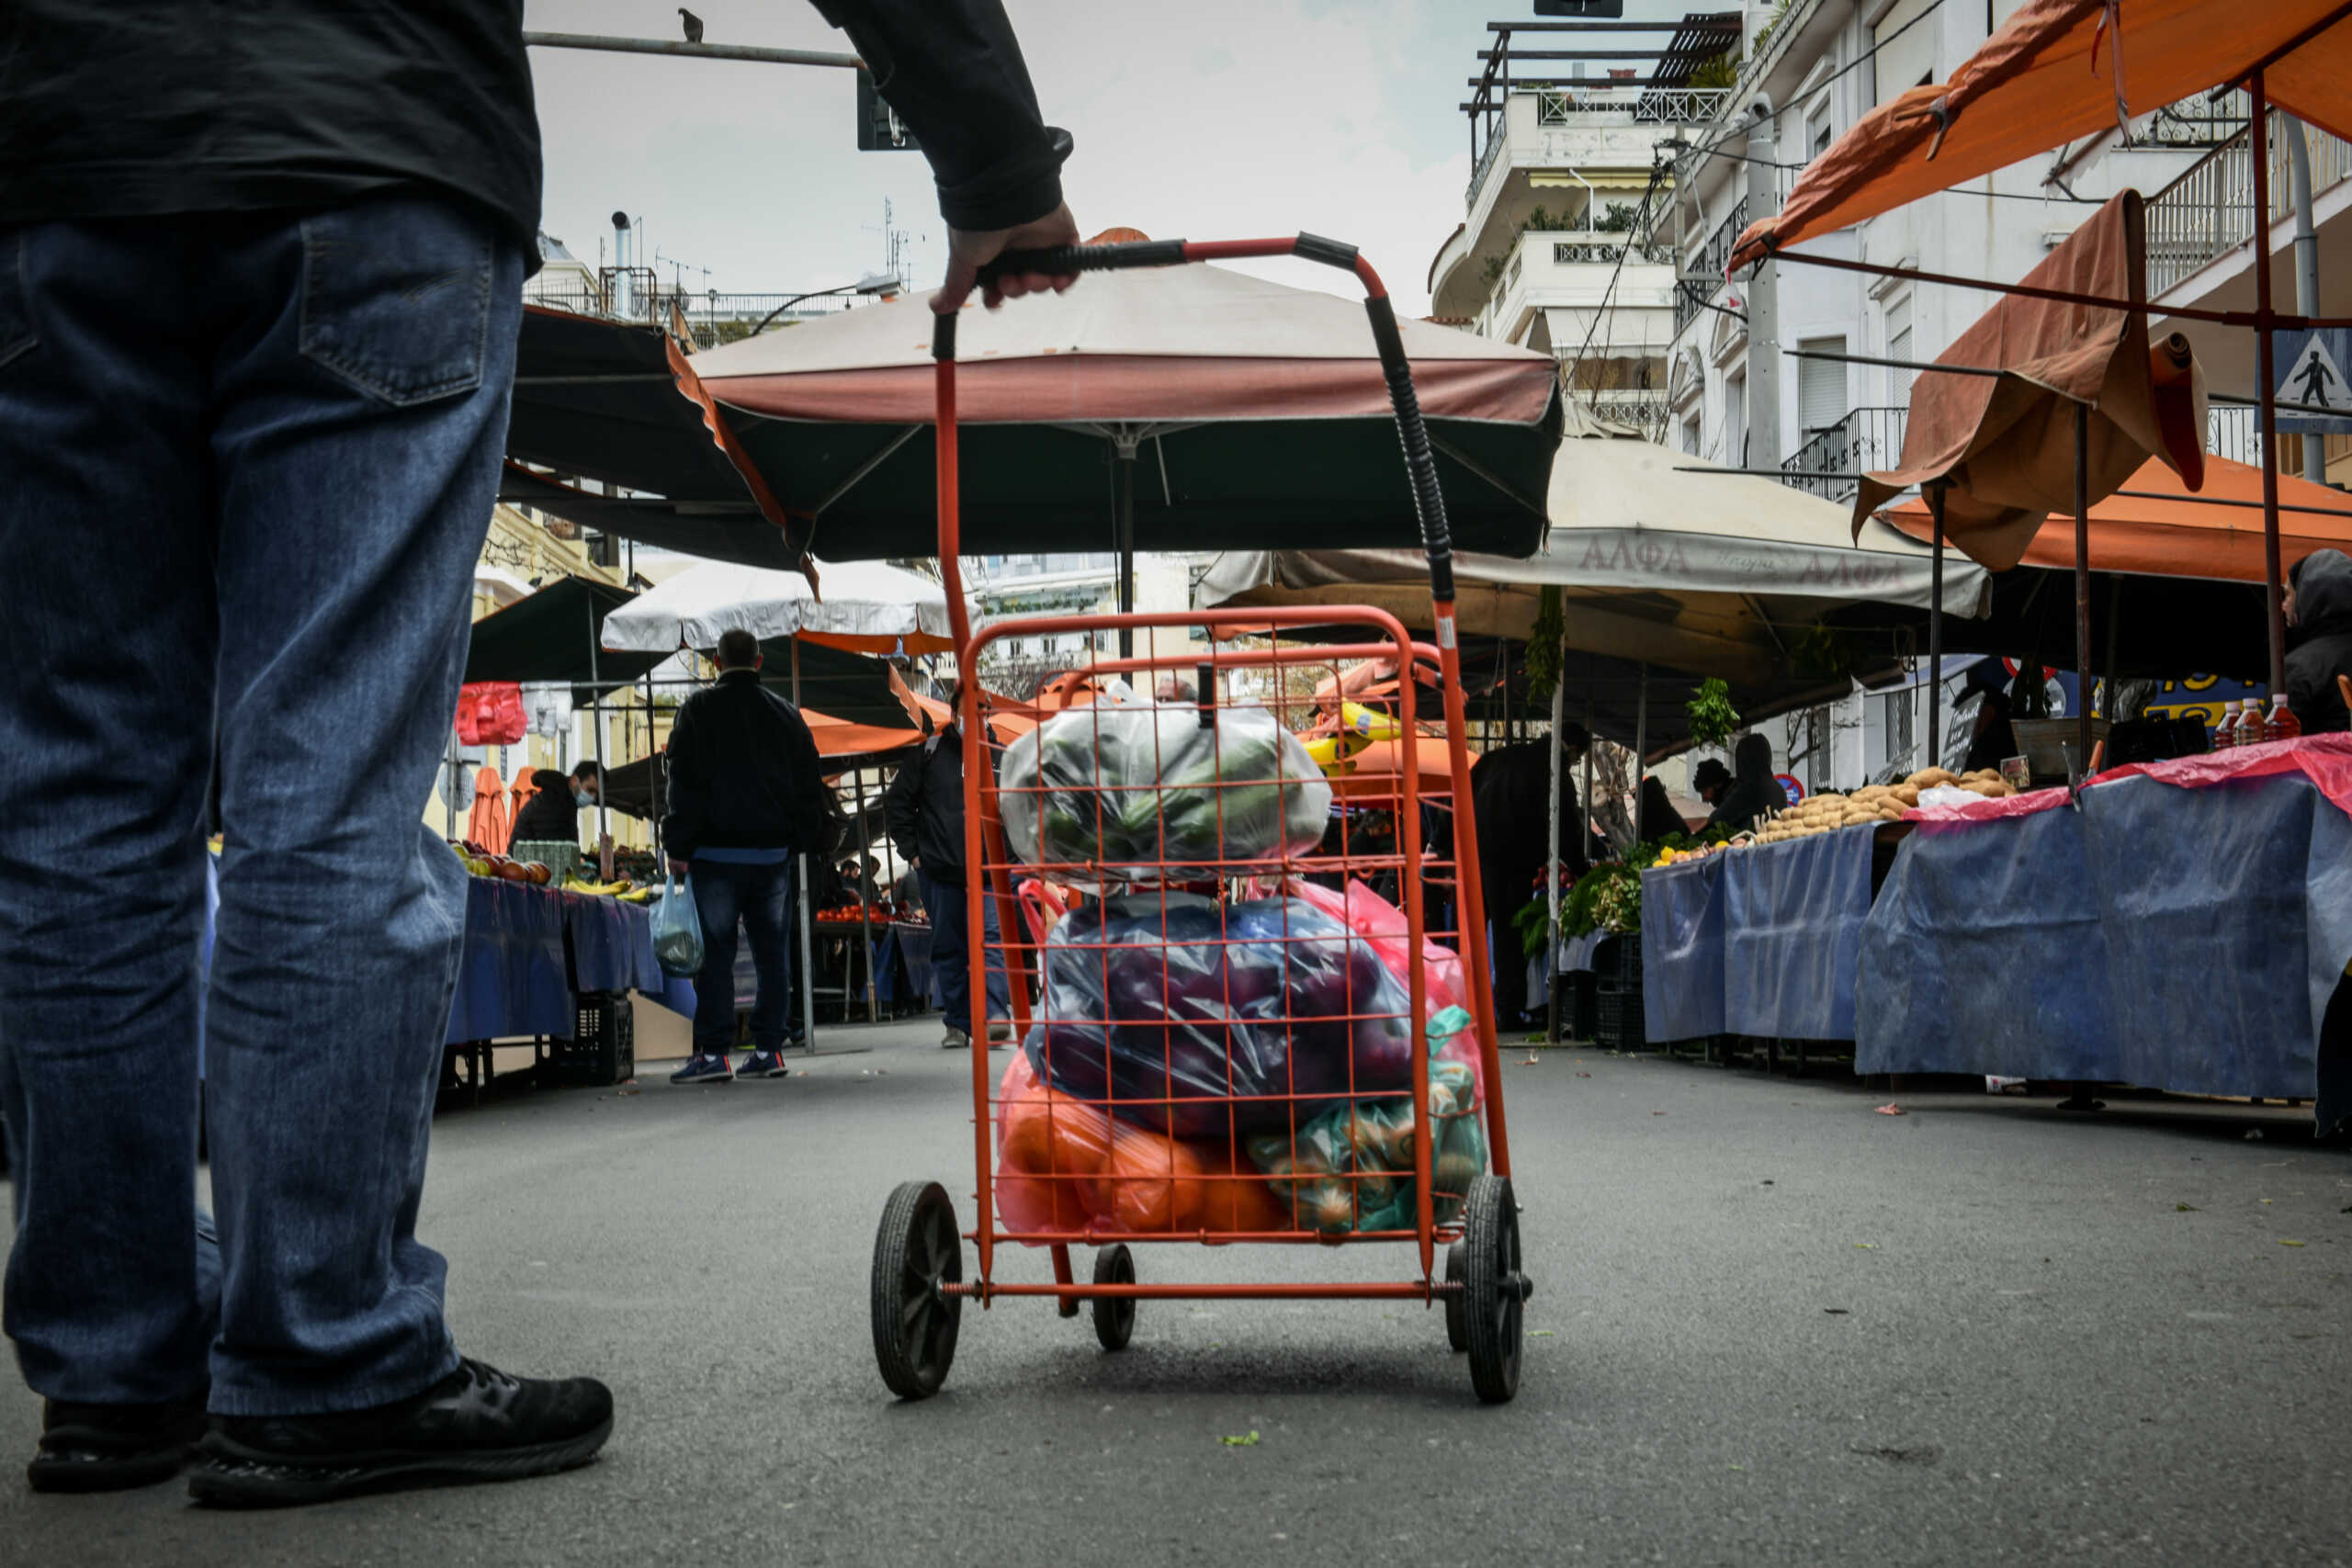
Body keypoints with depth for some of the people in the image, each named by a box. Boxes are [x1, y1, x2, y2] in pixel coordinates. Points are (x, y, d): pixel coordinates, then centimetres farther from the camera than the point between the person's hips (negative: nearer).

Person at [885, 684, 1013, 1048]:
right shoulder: (930, 754, 4)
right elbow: (896, 803, 11)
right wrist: (912, 851, 5)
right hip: (940, 869, 1)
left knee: (990, 937, -14)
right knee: (948, 949, 6)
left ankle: (995, 1014, -19)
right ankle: (958, 1024, 14)